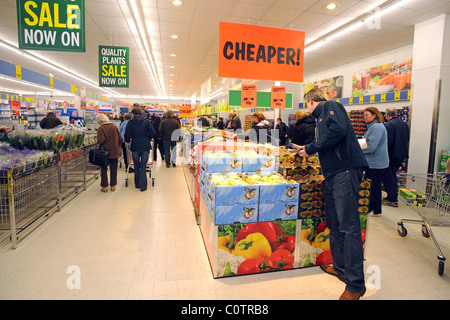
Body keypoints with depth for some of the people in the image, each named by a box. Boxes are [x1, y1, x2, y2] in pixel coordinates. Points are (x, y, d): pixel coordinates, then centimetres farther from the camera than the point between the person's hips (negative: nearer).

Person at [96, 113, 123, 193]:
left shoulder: (101, 128, -12)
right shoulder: (114, 126, 2)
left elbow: (101, 140, -23)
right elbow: (120, 139, 4)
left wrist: (98, 142, -1)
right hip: (115, 152, 4)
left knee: (104, 169, 8)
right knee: (113, 169, 12)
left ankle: (105, 186, 11)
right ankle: (113, 185, 18)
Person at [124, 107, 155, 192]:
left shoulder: (131, 122, -1)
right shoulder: (146, 121, 2)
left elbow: (127, 135, -4)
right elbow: (152, 132, -5)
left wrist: (128, 140, 18)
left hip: (135, 146, 0)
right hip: (145, 146, 0)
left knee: (137, 166, 14)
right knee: (143, 166, 5)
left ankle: (137, 184, 23)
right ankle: (143, 186, 3)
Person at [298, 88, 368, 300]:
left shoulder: (330, 106, 0)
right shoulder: (322, 117, 26)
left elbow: (339, 130, -19)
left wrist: (311, 147, -11)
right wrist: (307, 149, 41)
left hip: (346, 171, -10)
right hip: (333, 174, 10)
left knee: (348, 226, -10)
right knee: (334, 224, 13)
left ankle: (355, 285, -3)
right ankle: (340, 267, 26)